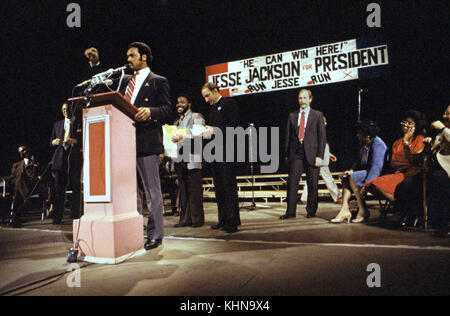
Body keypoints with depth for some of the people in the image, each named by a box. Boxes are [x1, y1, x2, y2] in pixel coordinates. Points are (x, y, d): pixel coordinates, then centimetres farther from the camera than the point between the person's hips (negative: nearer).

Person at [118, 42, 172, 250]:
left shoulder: (158, 81, 5)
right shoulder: (125, 81, 24)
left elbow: (167, 109, -5)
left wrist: (150, 111, -22)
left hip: (147, 140, -6)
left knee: (152, 190, 0)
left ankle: (155, 235, 9)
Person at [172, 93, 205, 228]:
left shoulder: (196, 117, 6)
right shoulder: (176, 121, 27)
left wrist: (183, 137, -21)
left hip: (192, 159, -7)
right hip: (179, 159, 7)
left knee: (194, 190, -7)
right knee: (183, 190, 5)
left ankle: (197, 219, -2)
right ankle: (185, 218, 9)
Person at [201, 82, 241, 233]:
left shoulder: (229, 103, -1)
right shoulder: (213, 109, 24)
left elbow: (234, 126, -13)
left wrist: (215, 130, -18)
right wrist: (206, 131, 3)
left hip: (226, 151, -9)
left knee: (229, 186, -7)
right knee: (219, 188, 10)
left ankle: (232, 221, -1)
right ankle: (223, 220, 17)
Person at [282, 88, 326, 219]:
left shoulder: (318, 115, 6)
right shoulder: (292, 116, 13)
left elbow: (322, 136, 2)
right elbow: (288, 136, 12)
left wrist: (319, 155, -7)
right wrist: (287, 154, 6)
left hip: (311, 154, -2)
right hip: (296, 154, 2)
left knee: (312, 184, 4)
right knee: (292, 182, -3)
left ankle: (311, 211, 18)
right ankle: (290, 212, 4)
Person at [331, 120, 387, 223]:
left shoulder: (378, 145, -19)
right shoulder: (364, 144, 11)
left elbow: (376, 166, -29)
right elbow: (359, 160, 21)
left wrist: (367, 184, -36)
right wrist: (351, 170, 2)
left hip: (378, 175, -10)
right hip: (367, 171, 10)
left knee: (353, 178, -26)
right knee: (345, 178, -1)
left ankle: (363, 211, -18)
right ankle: (345, 210, -12)